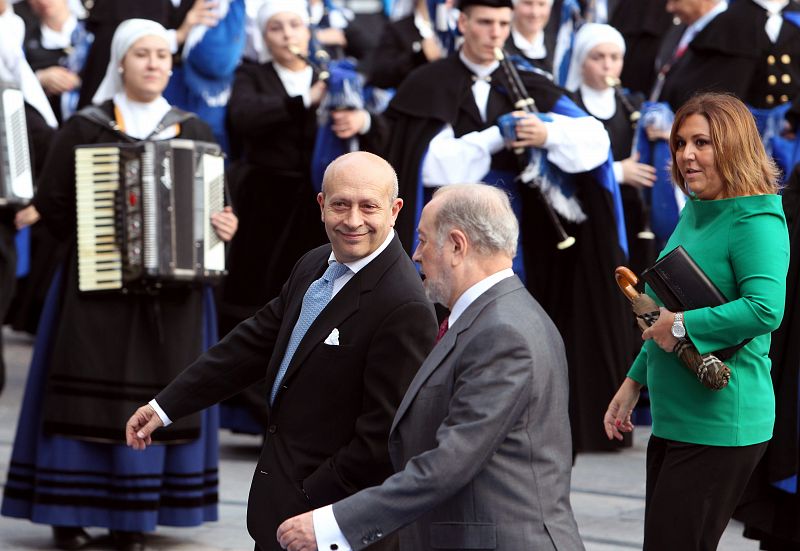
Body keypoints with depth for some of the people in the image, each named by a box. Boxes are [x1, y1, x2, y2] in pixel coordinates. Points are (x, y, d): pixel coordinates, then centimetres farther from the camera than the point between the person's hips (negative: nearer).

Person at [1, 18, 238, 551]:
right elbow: (54, 205, 1)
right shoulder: (84, 128, 3)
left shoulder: (195, 131, 10)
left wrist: (225, 229, -8)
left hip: (173, 288, 2)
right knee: (90, 393, -4)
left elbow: (217, 205, 9)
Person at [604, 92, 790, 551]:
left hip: (719, 427, -9)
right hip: (673, 419, 9)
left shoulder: (755, 221, -14)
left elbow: (765, 309, -30)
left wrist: (682, 325, -23)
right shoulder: (694, 212, 13)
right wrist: (634, 383, 23)